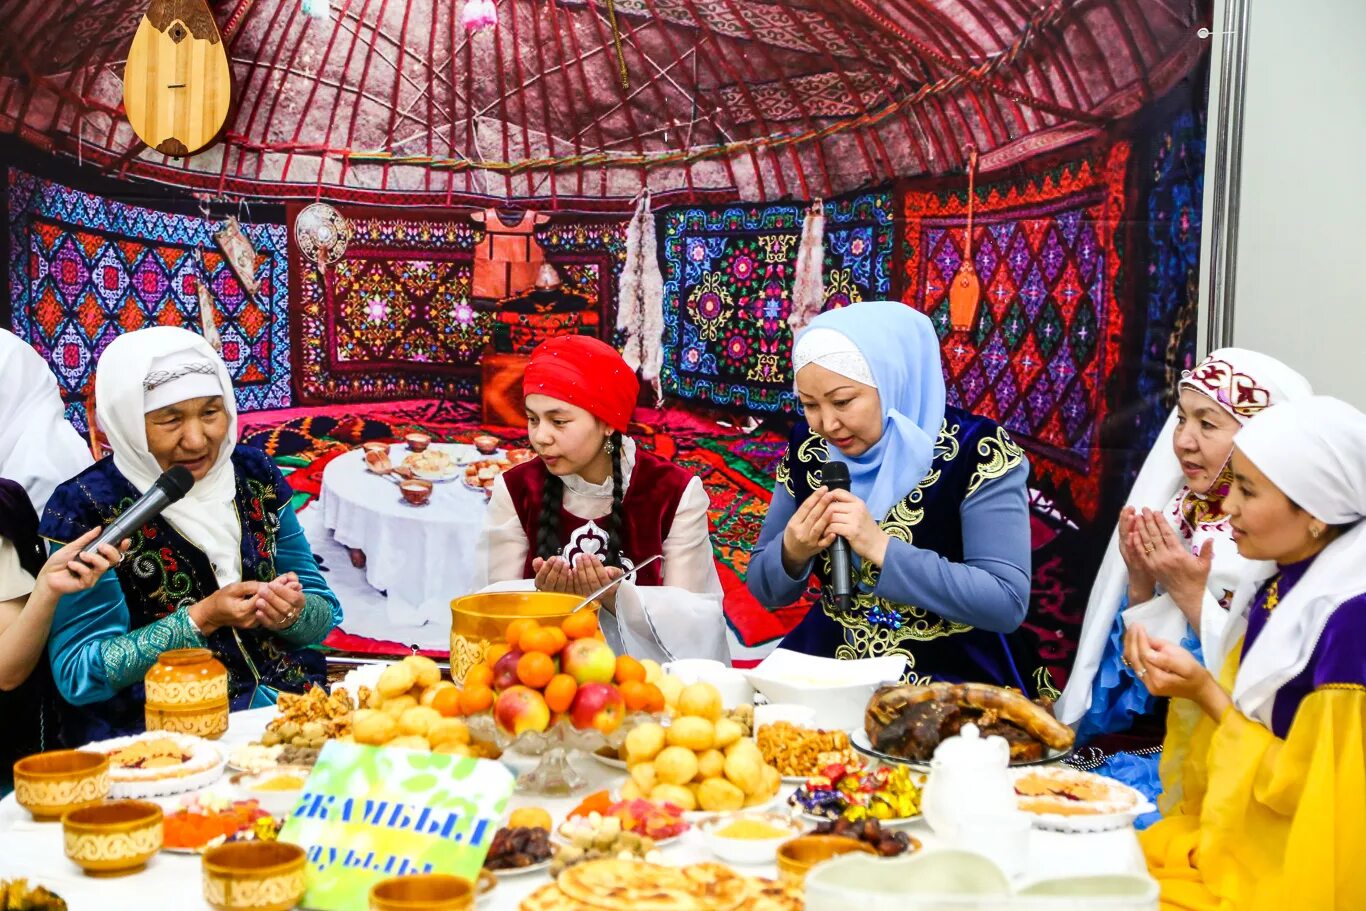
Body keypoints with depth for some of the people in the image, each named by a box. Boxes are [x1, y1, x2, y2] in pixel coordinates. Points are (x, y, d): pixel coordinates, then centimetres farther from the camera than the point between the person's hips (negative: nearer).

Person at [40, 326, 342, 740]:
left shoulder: (255, 474, 6)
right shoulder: (82, 507, -8)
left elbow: (325, 612, 12)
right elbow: (78, 673, -9)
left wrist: (290, 613, -13)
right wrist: (203, 618, -19)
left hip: (291, 700, 5)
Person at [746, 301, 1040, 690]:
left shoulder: (977, 451, -13)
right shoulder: (808, 448, 0)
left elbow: (1008, 604, -18)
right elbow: (765, 590, 7)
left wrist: (882, 548, -25)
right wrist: (793, 552, -15)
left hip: (952, 676, -3)